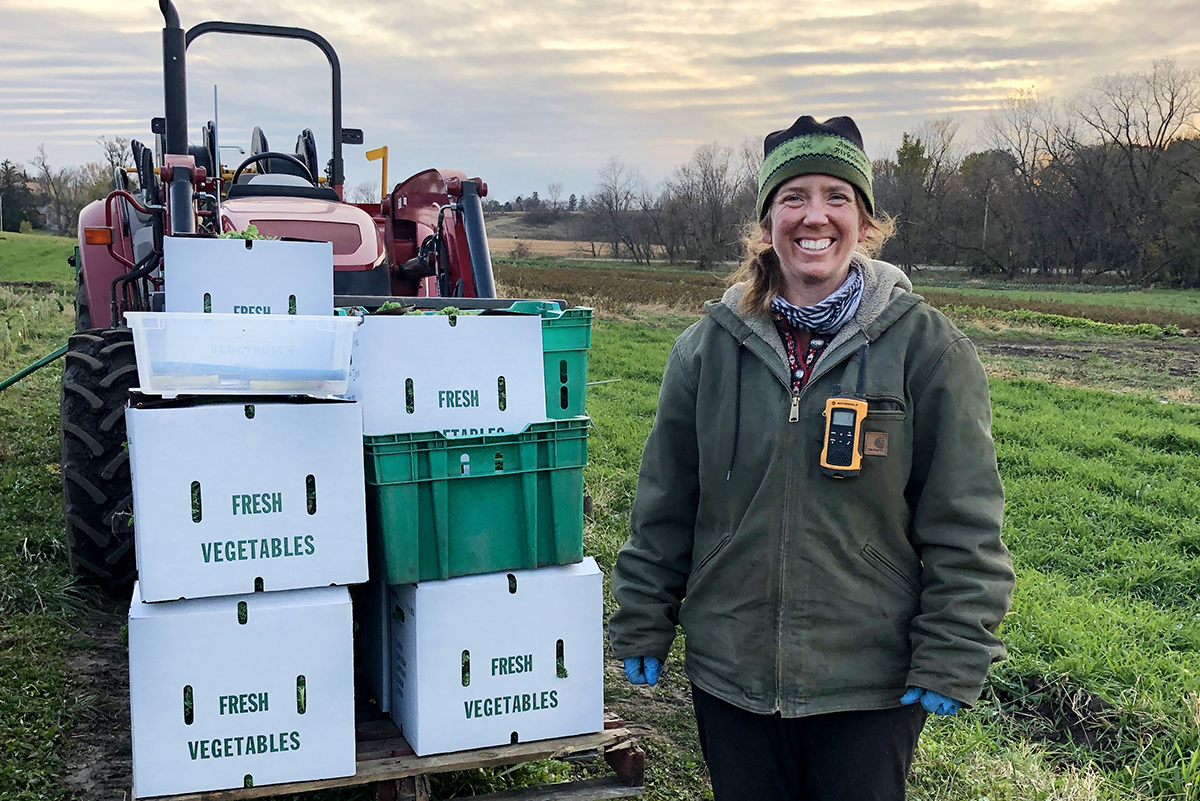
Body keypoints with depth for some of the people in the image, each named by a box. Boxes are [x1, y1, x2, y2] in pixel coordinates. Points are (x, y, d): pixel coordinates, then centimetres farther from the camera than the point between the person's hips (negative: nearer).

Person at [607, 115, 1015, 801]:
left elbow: (964, 525, -5)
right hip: (730, 673, 3)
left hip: (873, 685, -2)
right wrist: (643, 626, 8)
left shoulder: (927, 346, -7)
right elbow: (664, 504, 6)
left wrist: (953, 657, -7)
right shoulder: (712, 344, 0)